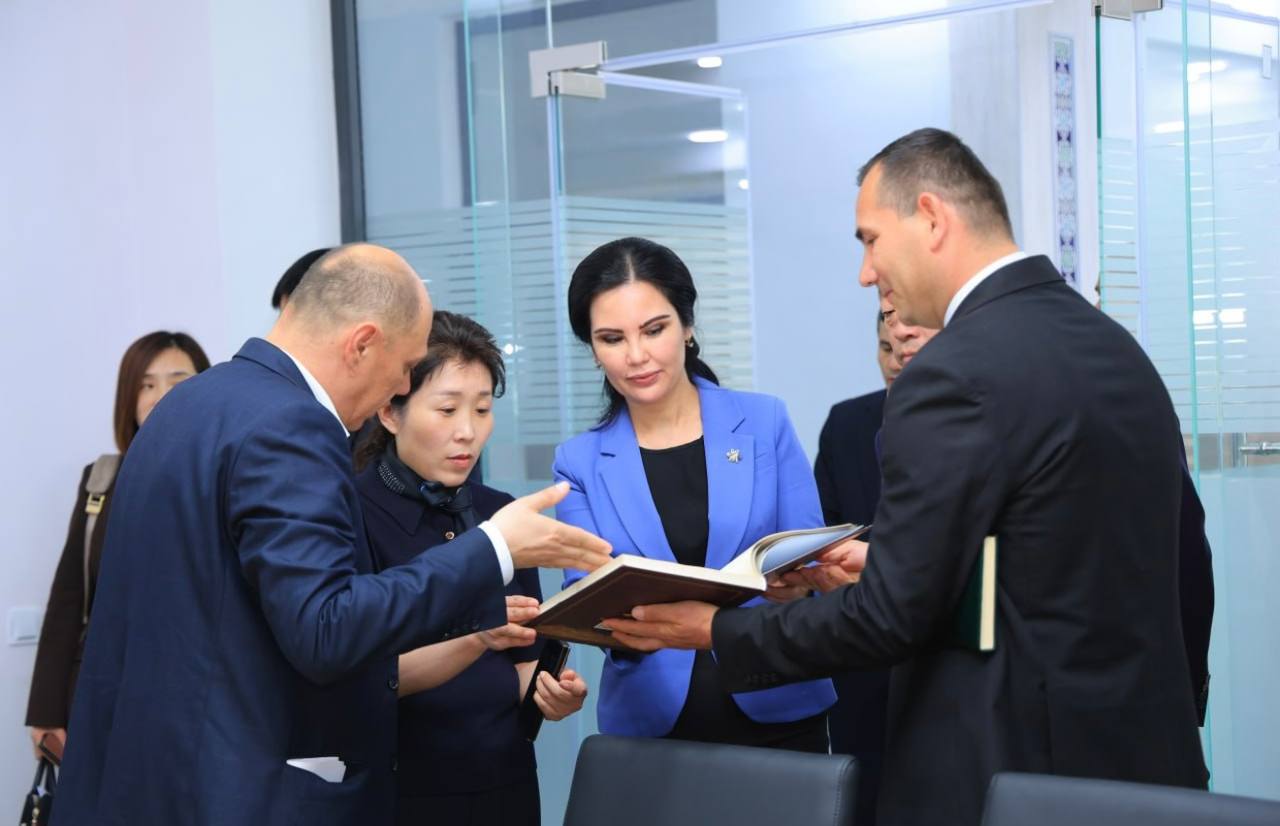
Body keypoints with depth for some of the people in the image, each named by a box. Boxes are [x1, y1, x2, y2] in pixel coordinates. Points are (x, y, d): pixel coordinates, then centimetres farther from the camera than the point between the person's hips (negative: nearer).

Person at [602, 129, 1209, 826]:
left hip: (1019, 765, -8)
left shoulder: (957, 375, -19)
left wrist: (719, 630, -6)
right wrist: (890, 561, 18)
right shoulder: (1113, 344, 8)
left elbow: (892, 616, -18)